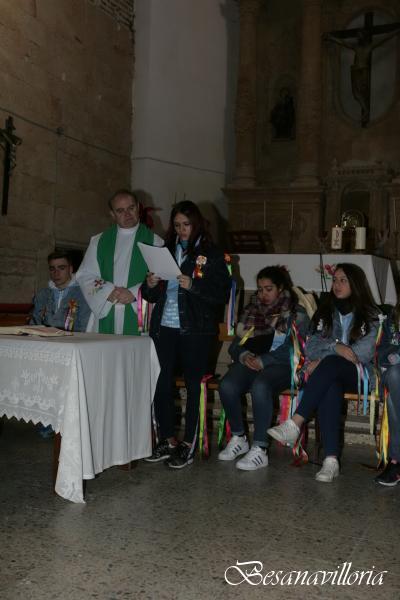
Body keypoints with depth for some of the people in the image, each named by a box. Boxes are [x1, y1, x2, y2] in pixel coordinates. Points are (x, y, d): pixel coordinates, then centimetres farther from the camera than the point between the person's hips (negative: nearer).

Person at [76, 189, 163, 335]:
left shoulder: (154, 241, 7)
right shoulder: (99, 242, 16)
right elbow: (84, 275, 9)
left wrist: (134, 293, -14)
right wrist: (108, 291, -7)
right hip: (105, 316, 2)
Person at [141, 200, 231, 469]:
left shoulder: (212, 255, 2)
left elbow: (222, 295, -6)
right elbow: (151, 296, 20)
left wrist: (192, 286, -18)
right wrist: (150, 285, -2)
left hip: (195, 329, -4)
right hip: (164, 326, 4)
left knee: (194, 385, 2)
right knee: (162, 384, 4)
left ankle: (188, 446, 12)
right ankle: (168, 441, 18)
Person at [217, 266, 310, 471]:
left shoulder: (296, 313, 5)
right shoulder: (251, 310, 20)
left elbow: (293, 350, -8)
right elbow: (236, 344, 17)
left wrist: (263, 360, -17)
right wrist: (243, 355, -6)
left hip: (281, 366, -4)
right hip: (250, 362, 4)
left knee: (260, 386, -38)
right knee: (227, 386, -28)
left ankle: (259, 450, -29)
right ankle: (238, 439, -6)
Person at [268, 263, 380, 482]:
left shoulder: (371, 316, 7)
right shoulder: (324, 313, 19)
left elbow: (365, 352, -7)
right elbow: (311, 347, 7)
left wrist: (323, 359, -10)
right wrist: (336, 347, -14)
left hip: (358, 374, -2)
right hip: (330, 374, 2)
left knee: (331, 364, -37)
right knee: (330, 388, -36)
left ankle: (295, 423, -43)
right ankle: (331, 459, -45)